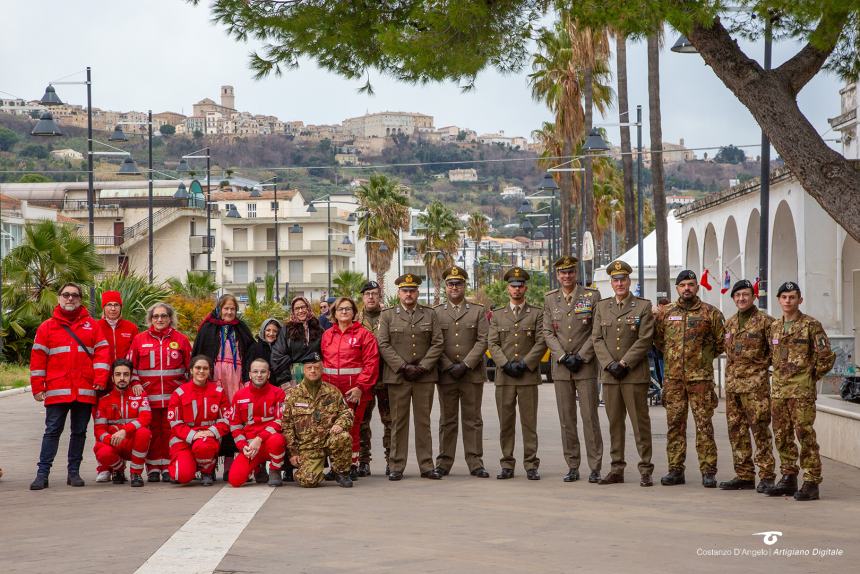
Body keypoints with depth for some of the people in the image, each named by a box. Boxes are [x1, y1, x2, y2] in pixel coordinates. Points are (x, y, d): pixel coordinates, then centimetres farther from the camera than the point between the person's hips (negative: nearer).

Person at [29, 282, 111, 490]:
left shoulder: (91, 325, 10)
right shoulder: (47, 327, 7)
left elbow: (102, 351, 5)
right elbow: (38, 358, 5)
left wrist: (100, 378, -7)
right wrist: (37, 387, -1)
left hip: (85, 391, 1)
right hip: (57, 391, -1)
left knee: (79, 432, 7)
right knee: (52, 431, -3)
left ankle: (73, 472, 15)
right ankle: (42, 474, -2)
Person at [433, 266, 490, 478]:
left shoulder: (478, 311, 7)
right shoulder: (436, 313, 8)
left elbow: (483, 341, -1)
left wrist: (465, 365, -11)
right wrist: (449, 367, -8)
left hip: (472, 374, 0)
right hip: (445, 374, 0)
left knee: (473, 419, 1)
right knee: (447, 420, 4)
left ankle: (475, 463, 3)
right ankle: (444, 463, 7)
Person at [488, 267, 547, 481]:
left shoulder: (537, 313, 7)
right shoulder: (497, 314, 13)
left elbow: (541, 342, -1)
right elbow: (492, 344, 5)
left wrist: (524, 363, -10)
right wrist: (506, 364, -8)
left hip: (528, 375, -2)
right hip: (504, 376, 2)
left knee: (529, 423, -2)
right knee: (506, 423, 3)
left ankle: (531, 465, 2)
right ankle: (507, 465, 8)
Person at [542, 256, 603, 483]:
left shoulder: (592, 296, 1)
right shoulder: (550, 299, 9)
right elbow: (547, 332, 6)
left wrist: (580, 357, -10)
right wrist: (563, 357, -7)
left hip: (586, 366, -3)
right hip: (560, 367, 3)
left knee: (590, 417, -4)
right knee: (566, 419, 4)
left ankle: (595, 468, -2)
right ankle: (572, 467, 10)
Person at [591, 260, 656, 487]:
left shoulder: (643, 306, 1)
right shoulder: (602, 306, 12)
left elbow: (645, 340, -6)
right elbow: (597, 338, 6)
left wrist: (624, 364, -12)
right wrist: (610, 364, -7)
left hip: (635, 374, -4)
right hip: (609, 374, 4)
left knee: (640, 422, -3)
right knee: (615, 423, 7)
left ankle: (645, 470, -1)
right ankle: (616, 469, 11)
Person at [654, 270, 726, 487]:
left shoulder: (710, 313, 1)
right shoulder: (666, 313, 9)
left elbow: (721, 343, 5)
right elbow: (658, 340, 19)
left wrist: (703, 357, 7)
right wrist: (674, 356, 12)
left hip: (701, 378, -3)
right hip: (673, 378, 3)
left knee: (704, 424, -3)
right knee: (675, 424, 6)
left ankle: (708, 471, 0)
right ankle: (675, 470, 12)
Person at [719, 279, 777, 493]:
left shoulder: (765, 321, -5)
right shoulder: (730, 323, 16)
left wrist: (761, 364, -5)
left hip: (755, 384, -7)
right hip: (732, 383, 7)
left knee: (760, 429, -9)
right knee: (736, 431, 8)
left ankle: (766, 476, -6)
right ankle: (744, 475, 15)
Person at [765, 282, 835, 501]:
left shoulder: (811, 325, -6)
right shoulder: (774, 327, 14)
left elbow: (827, 356, -8)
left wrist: (812, 376, -2)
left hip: (802, 391, -7)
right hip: (778, 390, 7)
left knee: (805, 435, -9)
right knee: (782, 436, 10)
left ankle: (811, 483, -8)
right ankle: (788, 478, 19)